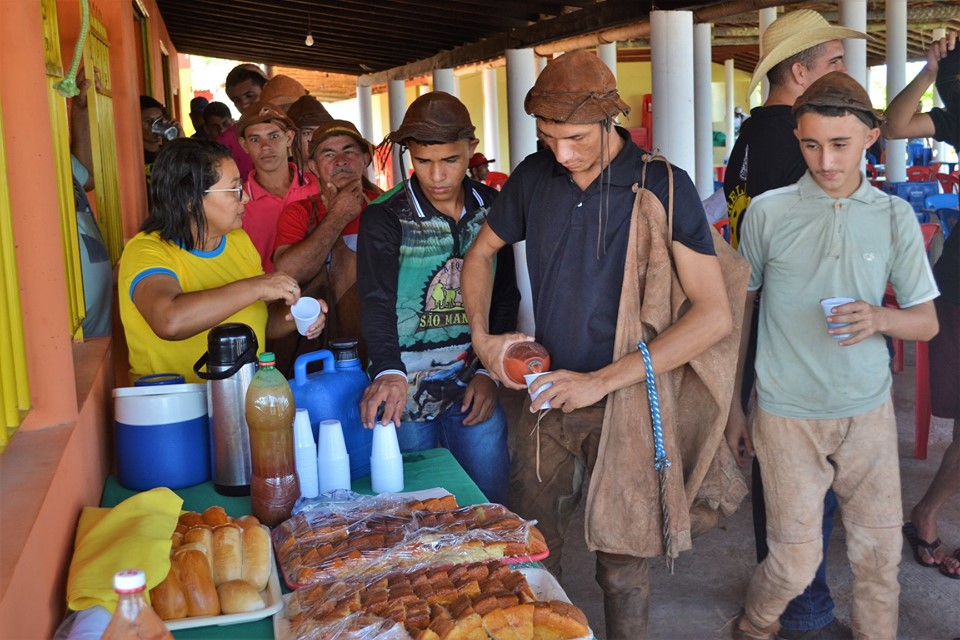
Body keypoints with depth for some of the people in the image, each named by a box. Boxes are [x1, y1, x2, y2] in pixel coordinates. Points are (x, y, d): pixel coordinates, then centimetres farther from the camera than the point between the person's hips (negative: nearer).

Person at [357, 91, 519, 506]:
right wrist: (389, 371, -36)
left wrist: (490, 371, -1)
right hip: (408, 393, -2)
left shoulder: (493, 209, 3)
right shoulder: (383, 218, -8)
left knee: (488, 508, 12)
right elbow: (377, 302, -19)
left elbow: (506, 296, 7)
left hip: (475, 390, 3)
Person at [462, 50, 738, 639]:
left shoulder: (664, 189, -12)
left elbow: (715, 315, -16)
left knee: (622, 562, 7)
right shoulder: (535, 176, 1)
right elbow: (482, 252, 18)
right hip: (546, 391, 4)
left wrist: (602, 380, -19)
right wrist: (482, 336, 2)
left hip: (625, 399, -4)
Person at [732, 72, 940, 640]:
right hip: (788, 414, -2)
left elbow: (927, 322, 5)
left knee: (880, 552, 10)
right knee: (797, 560, 4)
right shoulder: (768, 211, -4)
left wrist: (880, 318, -18)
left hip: (869, 410, 2)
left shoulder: (896, 217, 1)